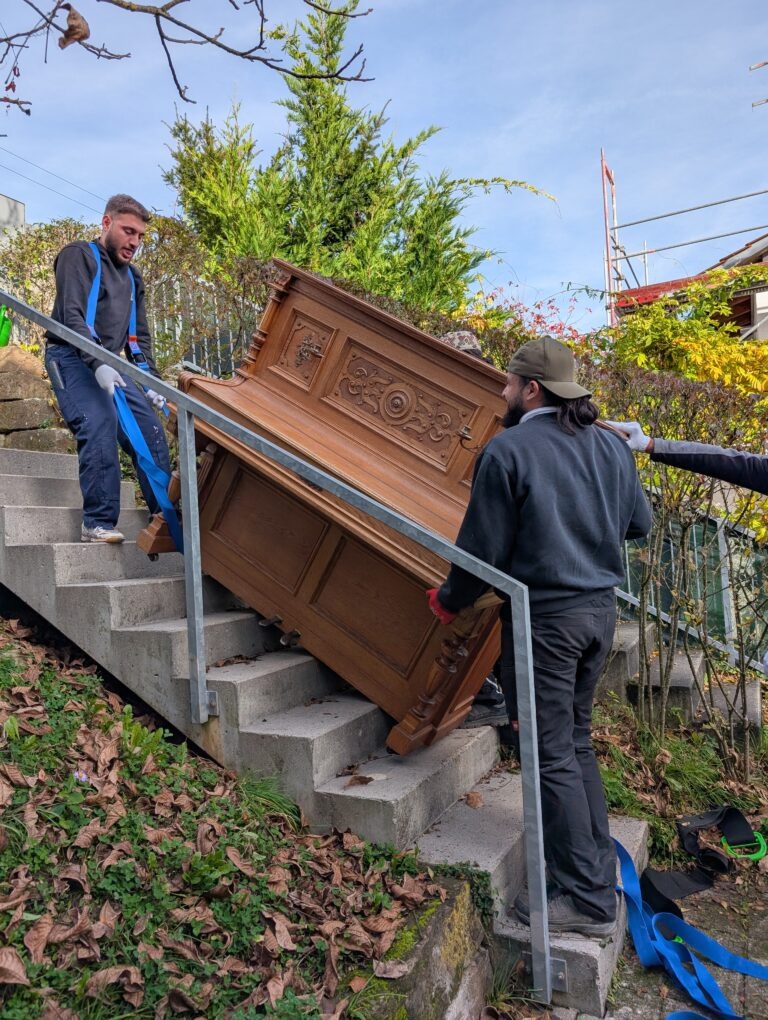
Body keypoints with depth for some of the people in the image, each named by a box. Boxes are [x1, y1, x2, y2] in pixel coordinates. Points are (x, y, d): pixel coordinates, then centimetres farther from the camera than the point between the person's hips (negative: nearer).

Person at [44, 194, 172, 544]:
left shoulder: (132, 278, 22)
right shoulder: (78, 256, 0)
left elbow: (140, 336, 22)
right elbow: (71, 315, -14)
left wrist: (151, 381, 8)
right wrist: (97, 363, -28)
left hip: (110, 364, 7)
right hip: (72, 357, -7)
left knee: (150, 429, -5)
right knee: (100, 427, -26)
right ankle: (98, 522, -22)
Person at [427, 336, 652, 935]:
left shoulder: (508, 451, -14)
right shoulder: (610, 446, 6)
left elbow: (485, 549, -12)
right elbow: (639, 523, 16)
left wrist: (450, 600, 5)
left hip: (545, 616, -8)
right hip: (600, 609, 8)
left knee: (552, 756, 3)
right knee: (577, 742, 21)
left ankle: (588, 900, 12)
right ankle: (599, 866, 33)